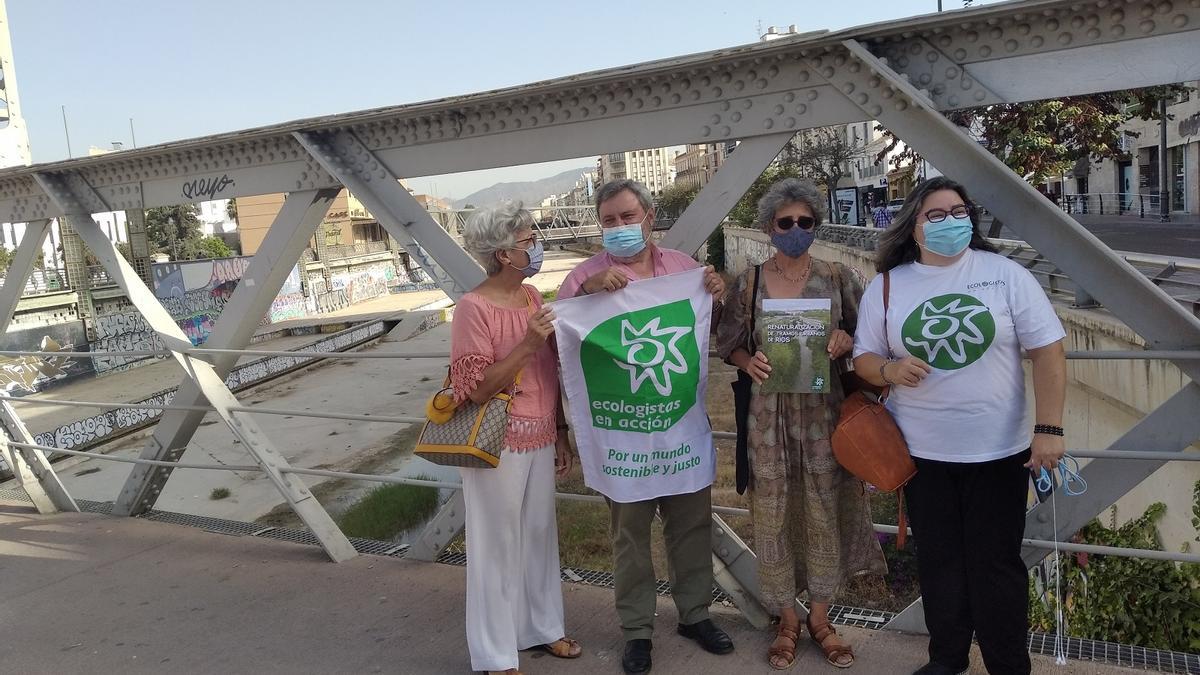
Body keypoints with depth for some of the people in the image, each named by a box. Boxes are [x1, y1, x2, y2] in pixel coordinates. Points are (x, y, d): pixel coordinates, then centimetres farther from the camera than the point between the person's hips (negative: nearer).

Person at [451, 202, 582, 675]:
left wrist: (561, 435, 13)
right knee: (498, 544, 6)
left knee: (540, 535, 18)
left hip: (540, 440, 7)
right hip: (499, 445, -7)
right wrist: (527, 344, -26)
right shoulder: (474, 308, -17)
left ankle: (542, 627, 38)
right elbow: (476, 388, -19)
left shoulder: (532, 296, 5)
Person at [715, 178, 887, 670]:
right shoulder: (748, 283, 0)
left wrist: (846, 342, -14)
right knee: (773, 512, 6)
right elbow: (729, 345, 6)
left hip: (823, 409, 1)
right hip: (769, 412, 0)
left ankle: (819, 615, 29)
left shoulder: (838, 277, 1)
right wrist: (749, 362, -14)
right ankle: (787, 618, 26)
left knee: (825, 509, 8)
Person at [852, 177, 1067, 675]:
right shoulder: (887, 285, 0)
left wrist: (1049, 428, -11)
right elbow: (863, 359, 5)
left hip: (999, 449, -1)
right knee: (939, 560, 13)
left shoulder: (1005, 274, -4)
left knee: (995, 563, 7)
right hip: (921, 451, 2)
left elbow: (1047, 351, -5)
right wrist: (889, 369, -18)